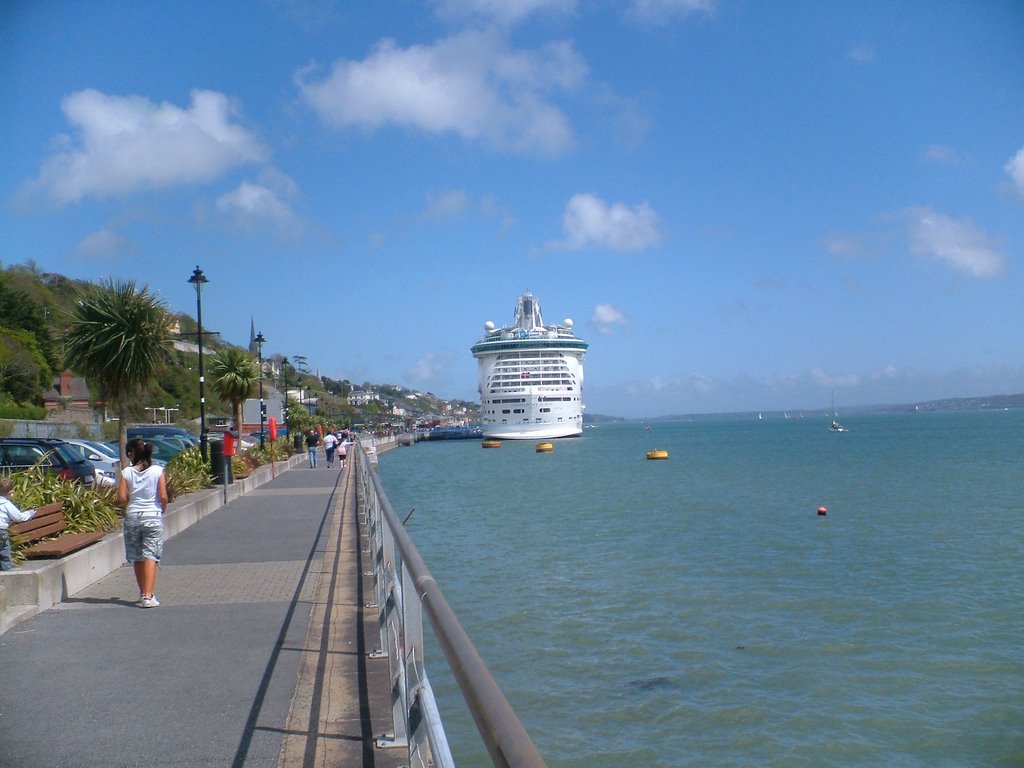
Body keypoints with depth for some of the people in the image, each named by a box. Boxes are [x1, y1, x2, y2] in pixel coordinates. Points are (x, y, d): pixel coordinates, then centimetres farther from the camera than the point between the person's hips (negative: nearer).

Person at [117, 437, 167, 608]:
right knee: (150, 556, -4)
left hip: (132, 517, 1)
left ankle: (143, 594, 21)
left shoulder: (126, 473, -2)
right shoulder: (157, 471, -4)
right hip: (153, 517, -1)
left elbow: (121, 499, -6)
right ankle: (148, 596, -14)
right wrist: (162, 510, 10)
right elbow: (163, 497, -9)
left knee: (137, 558, 13)